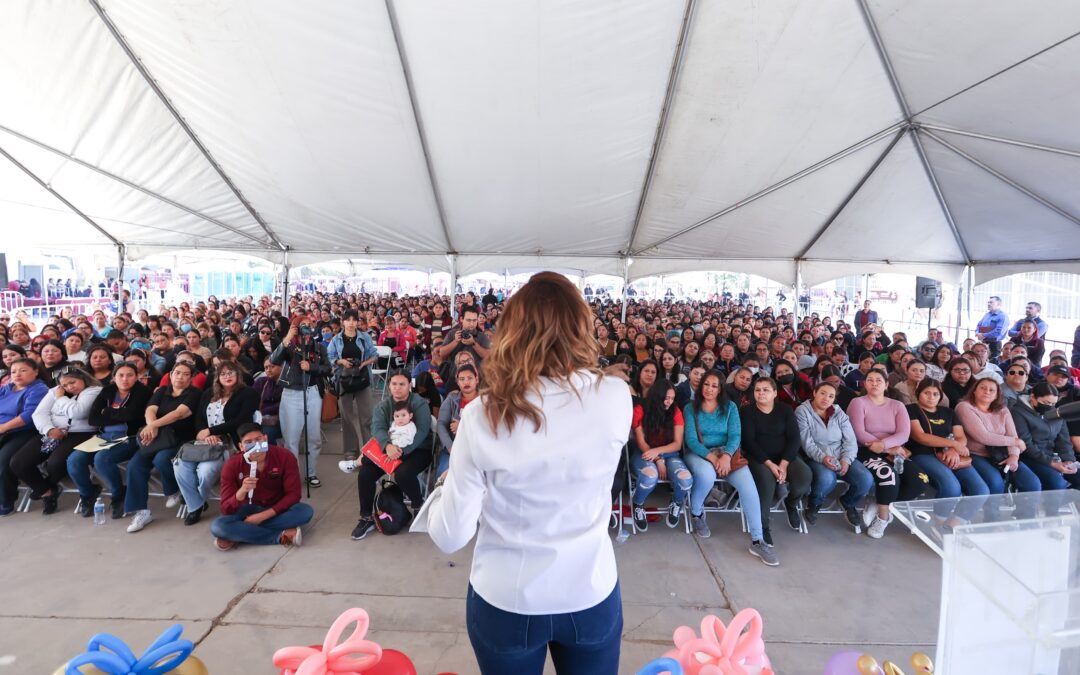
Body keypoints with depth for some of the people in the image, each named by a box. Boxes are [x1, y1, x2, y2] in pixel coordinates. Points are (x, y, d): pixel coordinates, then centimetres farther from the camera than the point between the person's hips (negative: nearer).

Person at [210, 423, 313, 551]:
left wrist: (262, 516, -25)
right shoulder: (231, 466, -17)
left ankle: (238, 535, -22)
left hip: (277, 508, 0)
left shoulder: (285, 457, -20)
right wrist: (242, 491, -41)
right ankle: (280, 536, -25)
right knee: (218, 526, -30)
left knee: (306, 512, -31)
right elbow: (226, 509, -20)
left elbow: (293, 494, -18)